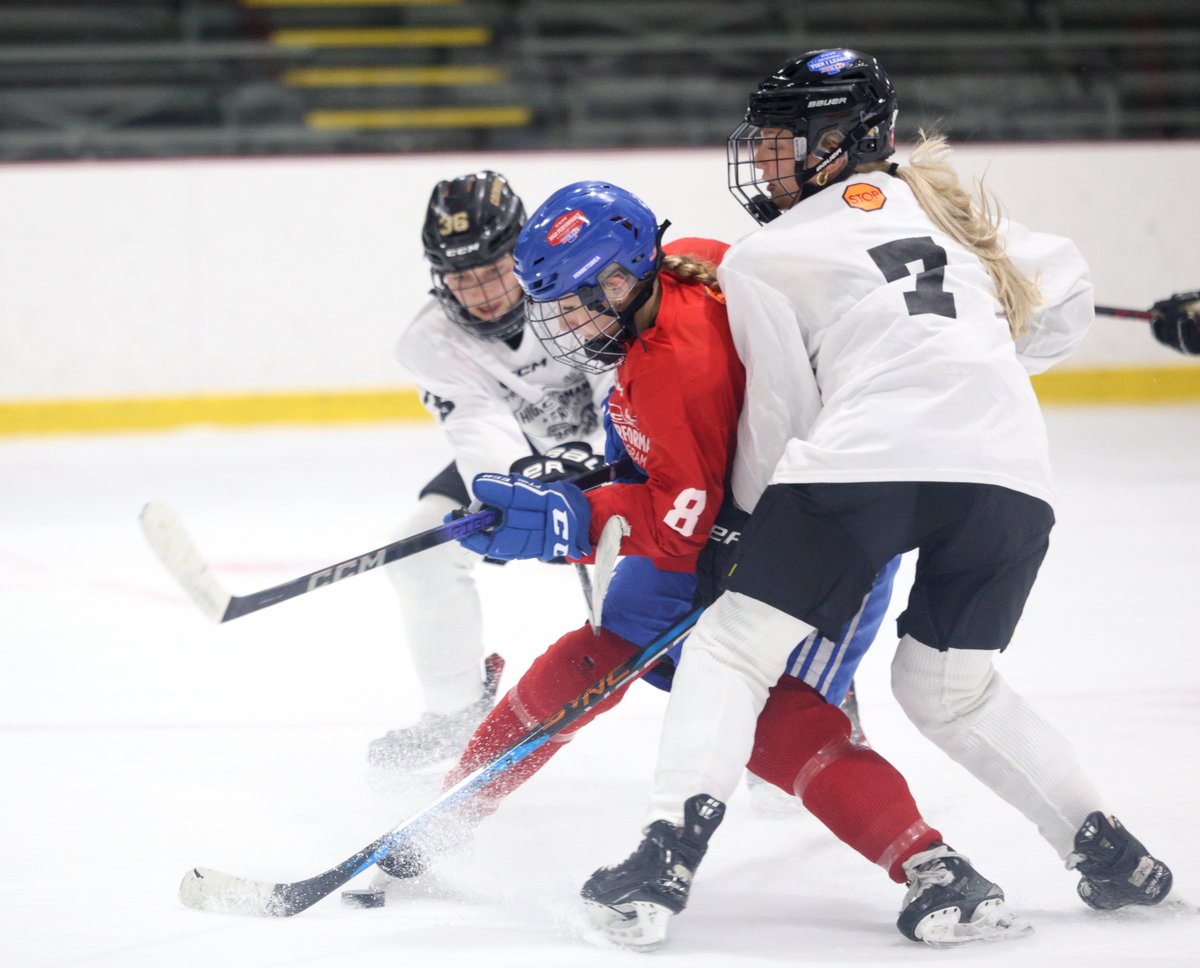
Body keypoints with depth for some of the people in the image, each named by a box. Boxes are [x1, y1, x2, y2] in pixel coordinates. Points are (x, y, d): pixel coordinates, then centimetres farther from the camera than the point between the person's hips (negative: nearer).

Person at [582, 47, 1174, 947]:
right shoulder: (940, 205, 25)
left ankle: (672, 844, -9)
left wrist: (751, 518, 26)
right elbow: (1063, 295, 29)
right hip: (1011, 468, 5)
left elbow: (778, 415, 11)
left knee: (733, 648, 7)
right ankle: (1108, 848, 18)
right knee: (950, 688, 24)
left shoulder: (763, 259, 11)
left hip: (869, 456, -5)